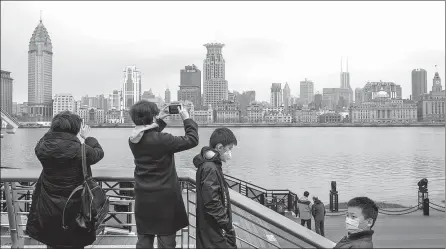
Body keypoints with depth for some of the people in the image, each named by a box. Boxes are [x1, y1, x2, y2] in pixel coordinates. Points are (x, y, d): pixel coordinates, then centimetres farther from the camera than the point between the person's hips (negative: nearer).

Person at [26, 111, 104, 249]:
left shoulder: (42, 147, -9)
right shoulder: (79, 150, -20)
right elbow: (99, 152, -2)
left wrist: (54, 129, 11)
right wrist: (87, 137, 12)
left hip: (48, 210, 4)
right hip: (73, 210, -4)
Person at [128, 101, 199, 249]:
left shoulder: (133, 140, 1)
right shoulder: (162, 139, -20)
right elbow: (192, 140, -15)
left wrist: (160, 120, 20)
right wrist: (187, 119, -3)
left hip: (143, 197, 6)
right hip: (164, 198, -6)